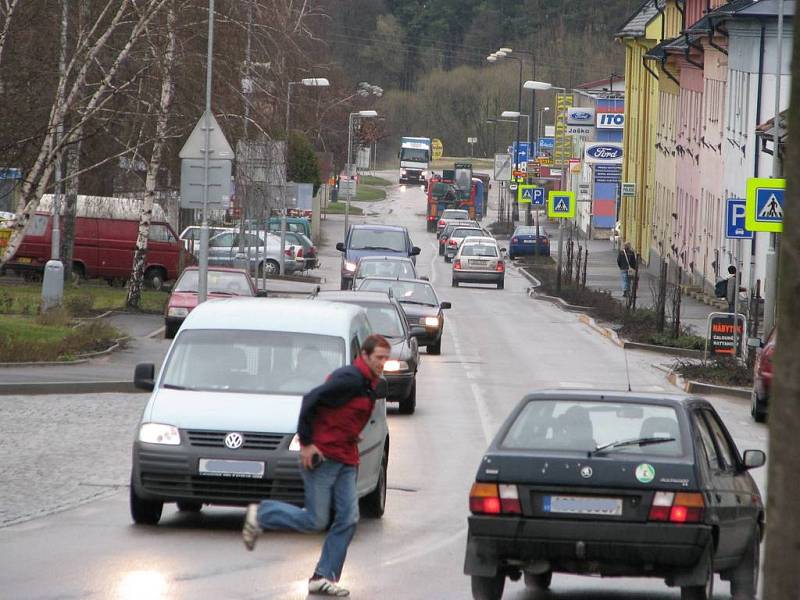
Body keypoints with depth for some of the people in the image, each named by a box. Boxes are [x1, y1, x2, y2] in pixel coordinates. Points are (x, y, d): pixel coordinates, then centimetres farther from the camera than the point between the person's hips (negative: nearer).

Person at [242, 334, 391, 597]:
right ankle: (260, 514, 14)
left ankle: (323, 578, 6)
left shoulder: (369, 384, 13)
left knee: (348, 519, 1)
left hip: (346, 461, 9)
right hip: (322, 457, -9)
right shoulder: (350, 379, -17)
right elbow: (311, 400, -21)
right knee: (315, 520, -6)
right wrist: (306, 443, -19)